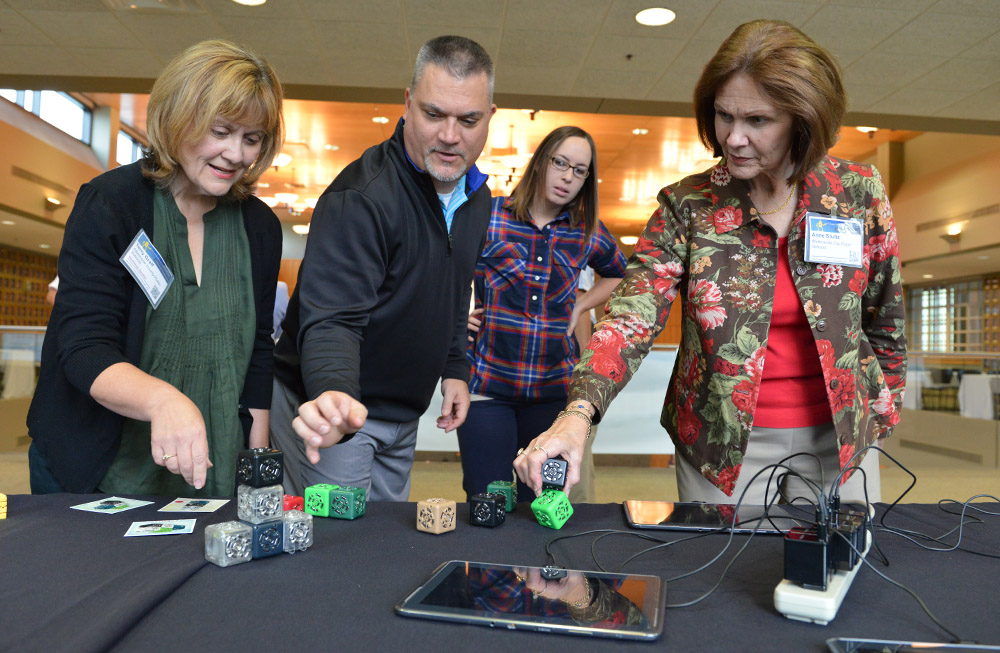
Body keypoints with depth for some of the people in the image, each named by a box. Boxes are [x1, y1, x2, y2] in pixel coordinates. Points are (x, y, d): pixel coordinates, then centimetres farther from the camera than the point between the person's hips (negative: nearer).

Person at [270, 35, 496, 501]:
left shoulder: (477, 198, 3)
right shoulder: (361, 198, -25)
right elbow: (332, 318, -32)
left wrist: (454, 368, 10)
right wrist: (334, 392, -50)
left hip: (403, 416, 8)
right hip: (333, 407, -7)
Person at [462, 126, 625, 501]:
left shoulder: (588, 234, 6)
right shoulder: (486, 215, -3)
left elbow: (618, 274, 26)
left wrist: (581, 307, 11)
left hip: (554, 387, 3)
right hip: (487, 382, -2)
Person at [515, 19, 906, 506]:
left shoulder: (859, 192, -4)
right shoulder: (687, 206, -8)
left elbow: (885, 320, 7)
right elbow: (632, 314, -18)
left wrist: (880, 415, 8)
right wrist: (579, 412, -32)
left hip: (839, 440, 2)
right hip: (723, 445, -1)